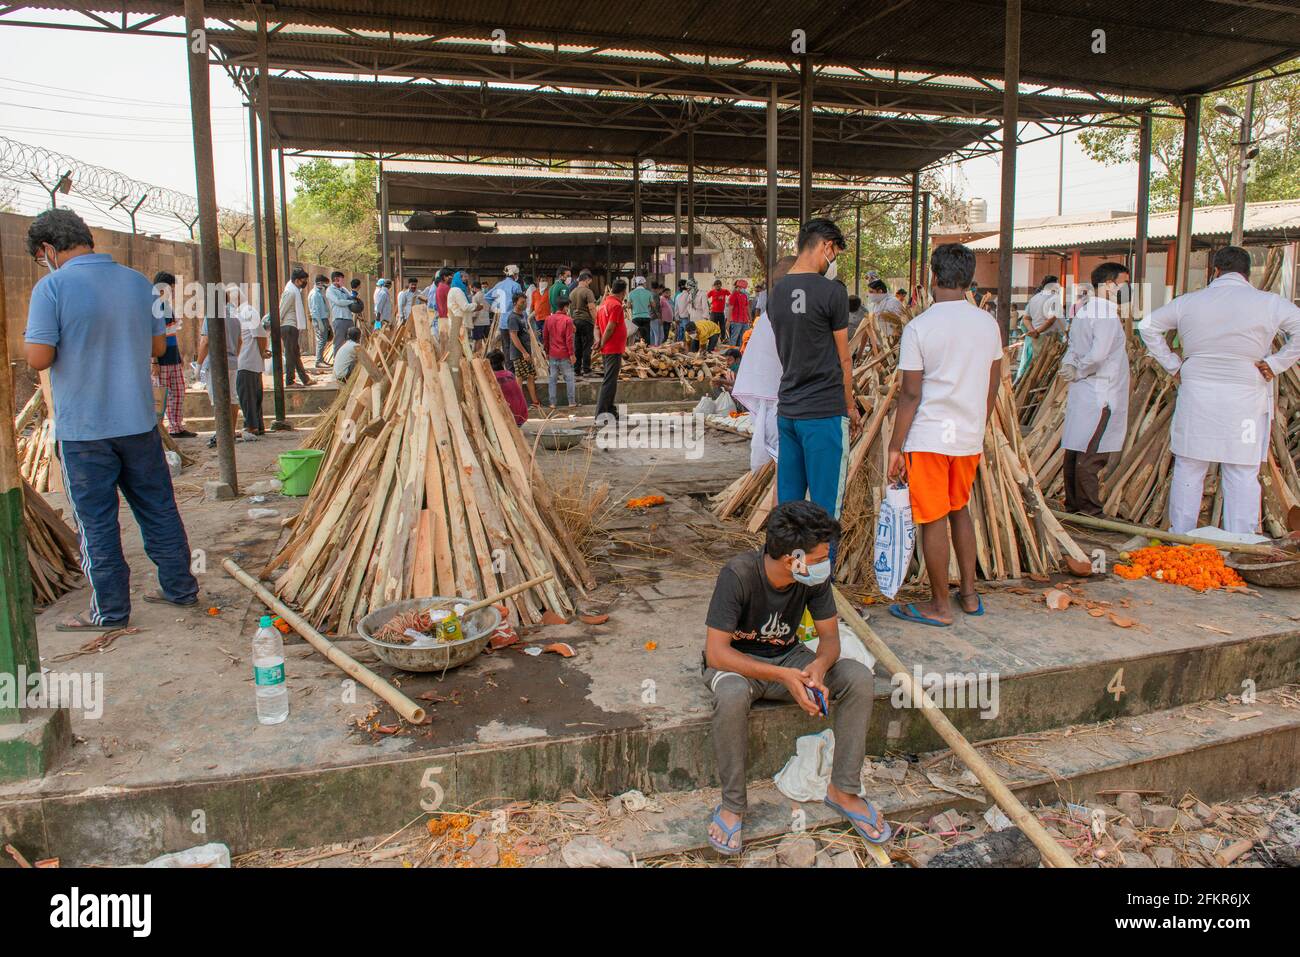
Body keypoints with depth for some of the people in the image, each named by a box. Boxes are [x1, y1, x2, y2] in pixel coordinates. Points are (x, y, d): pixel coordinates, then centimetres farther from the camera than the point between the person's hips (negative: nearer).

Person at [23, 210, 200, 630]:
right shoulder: (138, 282, 4)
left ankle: (110, 611, 15)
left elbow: (38, 358, -16)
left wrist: (27, 339, 4)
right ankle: (179, 587, 25)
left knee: (96, 523, 6)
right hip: (139, 422, 5)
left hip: (83, 430, -5)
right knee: (158, 509, 15)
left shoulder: (52, 287, -13)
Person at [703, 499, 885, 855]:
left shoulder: (814, 576, -15)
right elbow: (716, 652, -31)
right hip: (736, 661, -5)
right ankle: (732, 805, -18)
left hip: (787, 656, 5)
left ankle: (843, 790, -4)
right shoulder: (738, 575, -30)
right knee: (732, 695, -40)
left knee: (860, 677, -18)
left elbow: (830, 636, -5)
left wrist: (819, 666, -30)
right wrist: (783, 676, -39)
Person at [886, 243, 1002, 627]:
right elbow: (994, 385, 11)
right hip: (970, 437, 6)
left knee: (933, 520, 4)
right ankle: (969, 594, 28)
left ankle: (940, 606, 15)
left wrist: (895, 446, -7)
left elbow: (910, 394, -14)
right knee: (960, 510, 22)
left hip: (929, 438, -6)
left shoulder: (918, 328, -12)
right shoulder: (989, 323, 4)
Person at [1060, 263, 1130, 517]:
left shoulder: (1083, 312, 15)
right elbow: (1098, 355, -25)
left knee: (1075, 452, 12)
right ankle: (1089, 512, -1)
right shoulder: (1107, 315, -14)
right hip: (1100, 396, -10)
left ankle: (1073, 505, 20)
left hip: (1081, 393, 10)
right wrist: (1078, 373, -11)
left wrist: (1070, 368, -1)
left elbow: (1072, 349, 17)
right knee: (1092, 456, -5)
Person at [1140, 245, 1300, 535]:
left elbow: (1148, 326, 11)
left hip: (1196, 396, 2)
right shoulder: (1268, 303, -2)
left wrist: (1172, 365, 11)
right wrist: (1275, 364, -4)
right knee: (1242, 475, 3)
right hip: (1245, 401, -2)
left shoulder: (1189, 302, 4)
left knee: (1188, 469, 10)